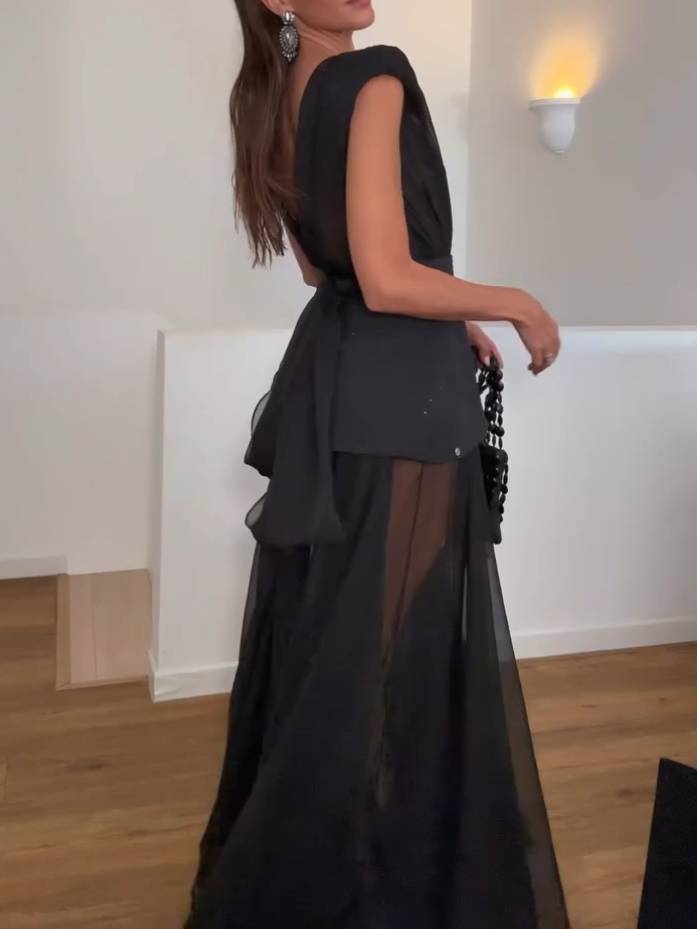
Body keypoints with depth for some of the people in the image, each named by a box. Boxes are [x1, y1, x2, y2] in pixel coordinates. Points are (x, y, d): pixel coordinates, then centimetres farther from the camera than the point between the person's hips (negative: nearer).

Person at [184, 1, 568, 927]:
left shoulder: (273, 102, 12)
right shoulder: (373, 79, -16)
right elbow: (388, 282, -22)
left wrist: (450, 321, 22)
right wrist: (515, 303, -8)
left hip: (330, 382, 9)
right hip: (399, 396, -9)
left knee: (318, 639, 19)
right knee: (389, 653, 1)